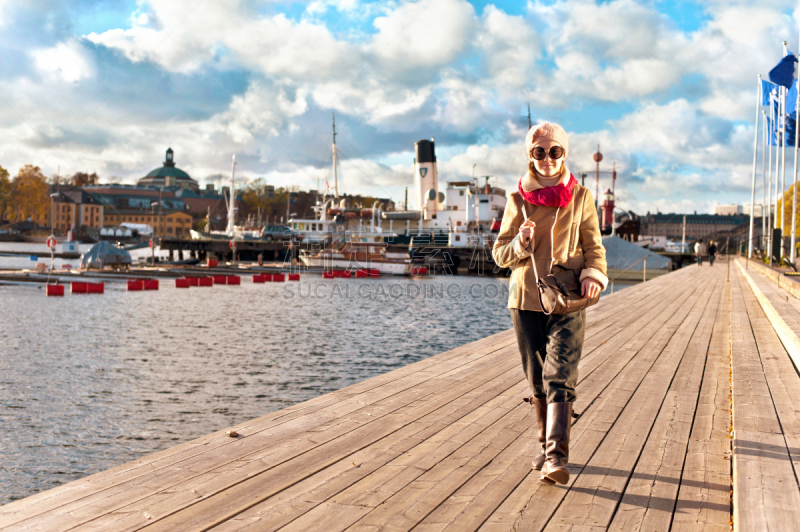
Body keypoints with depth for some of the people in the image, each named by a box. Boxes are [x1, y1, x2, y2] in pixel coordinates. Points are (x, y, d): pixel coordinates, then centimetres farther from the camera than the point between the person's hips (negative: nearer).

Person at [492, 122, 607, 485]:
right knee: (537, 381, 9)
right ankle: (547, 445, 27)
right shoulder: (518, 199, 6)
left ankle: (556, 458, -21)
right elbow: (500, 253, 6)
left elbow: (594, 247, 8)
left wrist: (593, 274, -13)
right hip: (526, 299, 2)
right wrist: (521, 243, -16)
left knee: (560, 378, -14)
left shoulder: (580, 198, 5)